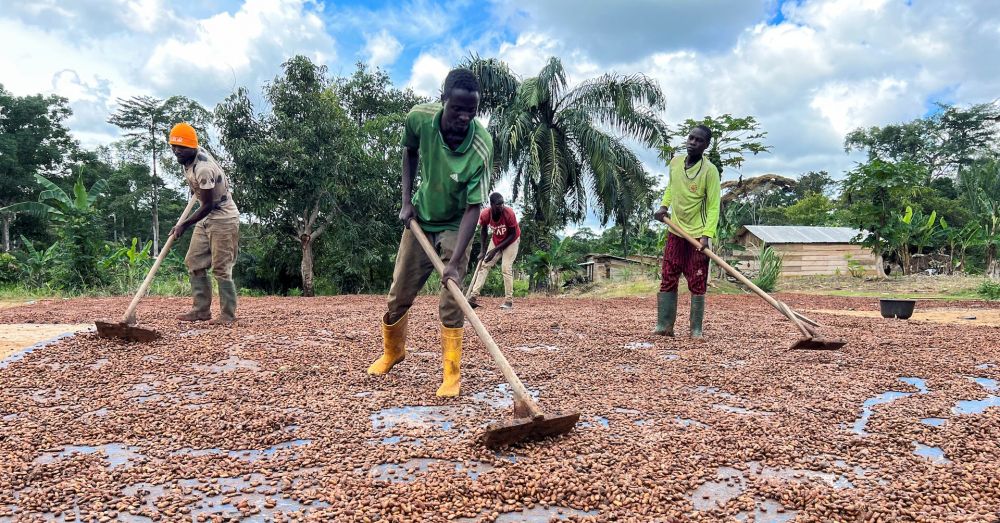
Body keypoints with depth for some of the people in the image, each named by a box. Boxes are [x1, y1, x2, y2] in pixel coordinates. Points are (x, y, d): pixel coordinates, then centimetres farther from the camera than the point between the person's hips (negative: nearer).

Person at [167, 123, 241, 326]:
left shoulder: (203, 169, -26)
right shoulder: (189, 158, 1)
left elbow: (208, 205, -23)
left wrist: (184, 225, -20)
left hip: (223, 219, -10)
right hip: (206, 219, 10)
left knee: (221, 269, -7)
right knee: (194, 262, 8)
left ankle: (228, 315, 1)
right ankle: (201, 309, 13)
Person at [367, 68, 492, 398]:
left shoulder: (480, 148, -31)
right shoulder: (419, 118, -22)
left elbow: (473, 207, -29)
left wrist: (455, 263, -35)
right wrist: (406, 201, -4)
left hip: (455, 225, -3)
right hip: (420, 218, 3)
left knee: (451, 299, -11)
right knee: (399, 293, 9)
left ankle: (452, 373, 3)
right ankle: (392, 351, 34)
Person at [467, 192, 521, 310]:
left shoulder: (509, 213, -32)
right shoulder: (485, 214, -23)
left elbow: (512, 235, -23)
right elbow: (483, 231, -3)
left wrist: (495, 249, -26)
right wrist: (483, 250, -11)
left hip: (511, 241, -4)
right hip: (496, 240, 4)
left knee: (506, 267, -16)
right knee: (484, 265, -2)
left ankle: (509, 301, -10)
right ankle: (473, 297, -4)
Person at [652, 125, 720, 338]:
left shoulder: (709, 170, -13)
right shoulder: (675, 162, 3)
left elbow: (713, 206, -15)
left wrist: (707, 235, -24)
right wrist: (663, 206, 5)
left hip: (698, 235, -5)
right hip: (675, 232, 5)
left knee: (697, 285, 1)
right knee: (668, 280, 5)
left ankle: (696, 329, 9)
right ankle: (664, 326, 11)